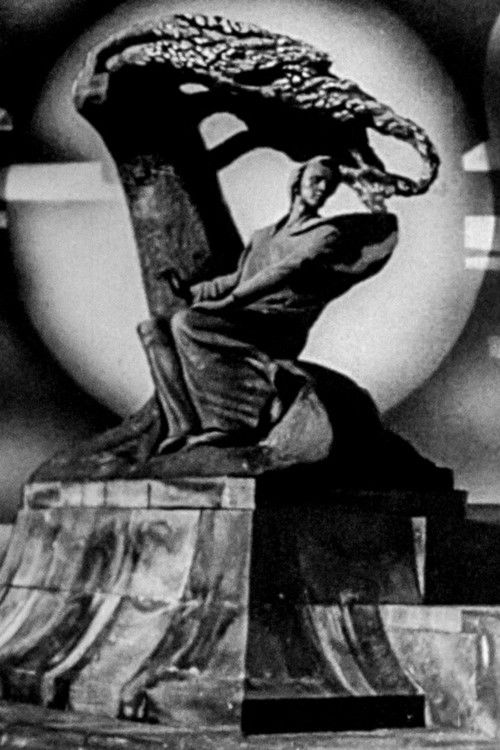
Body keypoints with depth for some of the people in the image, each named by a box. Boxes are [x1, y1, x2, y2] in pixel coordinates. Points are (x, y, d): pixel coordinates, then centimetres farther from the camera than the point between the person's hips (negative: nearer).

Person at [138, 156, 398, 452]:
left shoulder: (327, 234, 4)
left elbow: (285, 272, -11)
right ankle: (186, 427, -25)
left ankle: (226, 424, -31)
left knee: (186, 323, -29)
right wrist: (191, 291, 11)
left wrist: (229, 301, -21)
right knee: (154, 328, -10)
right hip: (242, 322, 7)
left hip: (277, 329, -7)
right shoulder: (264, 236, 27)